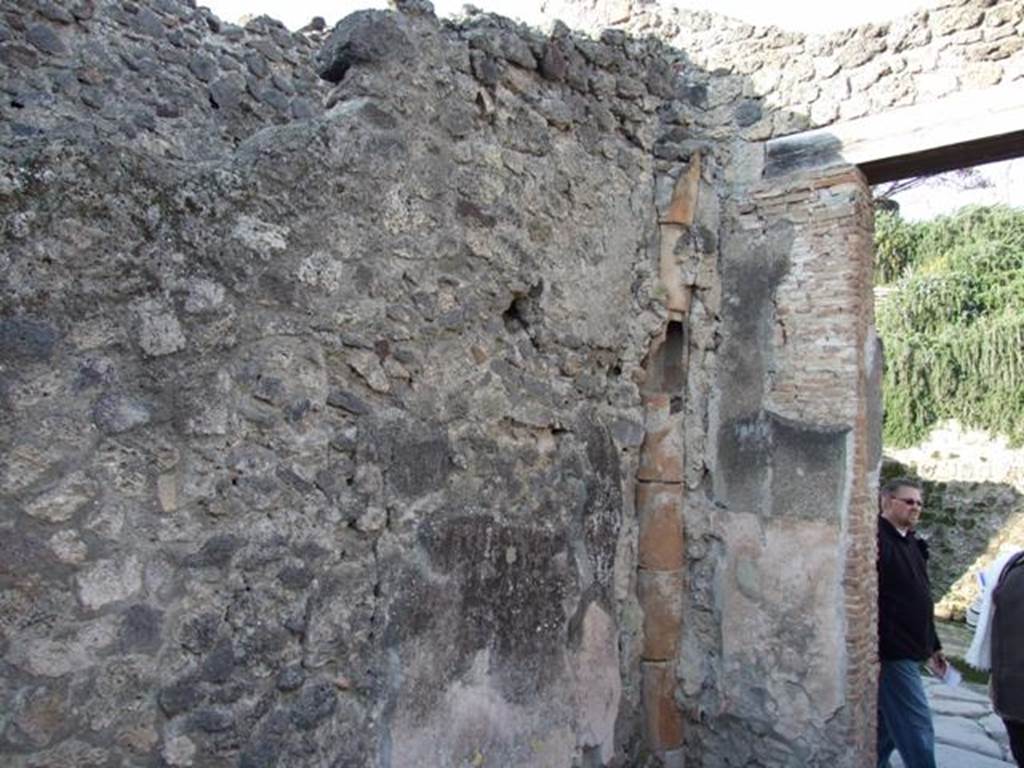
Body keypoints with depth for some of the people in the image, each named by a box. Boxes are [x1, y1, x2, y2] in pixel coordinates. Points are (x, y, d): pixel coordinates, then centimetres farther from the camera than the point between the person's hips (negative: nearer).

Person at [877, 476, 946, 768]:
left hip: (908, 652, 9)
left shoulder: (911, 544, 15)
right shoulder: (875, 539, -15)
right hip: (891, 654, -9)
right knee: (917, 731, -4)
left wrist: (933, 647, 22)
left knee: (886, 728, 17)